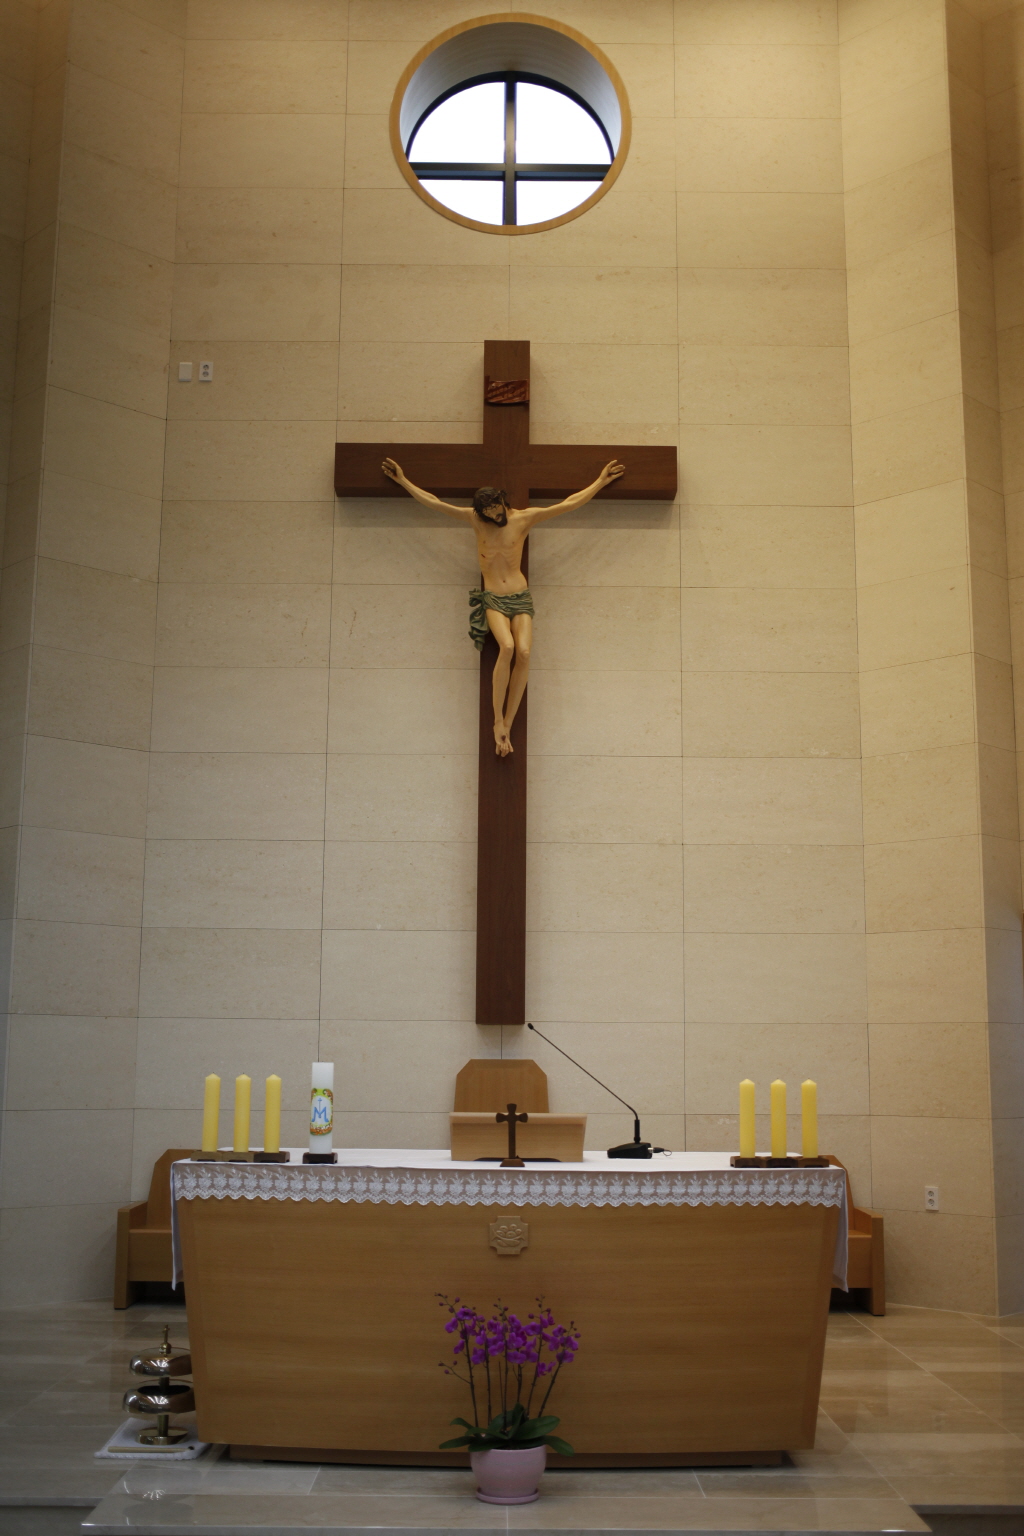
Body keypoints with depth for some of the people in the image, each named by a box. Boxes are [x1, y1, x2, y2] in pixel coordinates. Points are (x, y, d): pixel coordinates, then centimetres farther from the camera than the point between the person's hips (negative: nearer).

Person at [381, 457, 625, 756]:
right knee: (507, 646, -31)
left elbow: (569, 503, 8)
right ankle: (498, 721, -26)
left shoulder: (524, 518, 4)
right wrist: (402, 480, 10)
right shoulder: (474, 519, 4)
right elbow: (431, 501, 9)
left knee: (524, 651, -25)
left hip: (520, 598, 1)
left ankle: (507, 724, -19)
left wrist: (601, 481, 9)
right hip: (493, 599, -1)